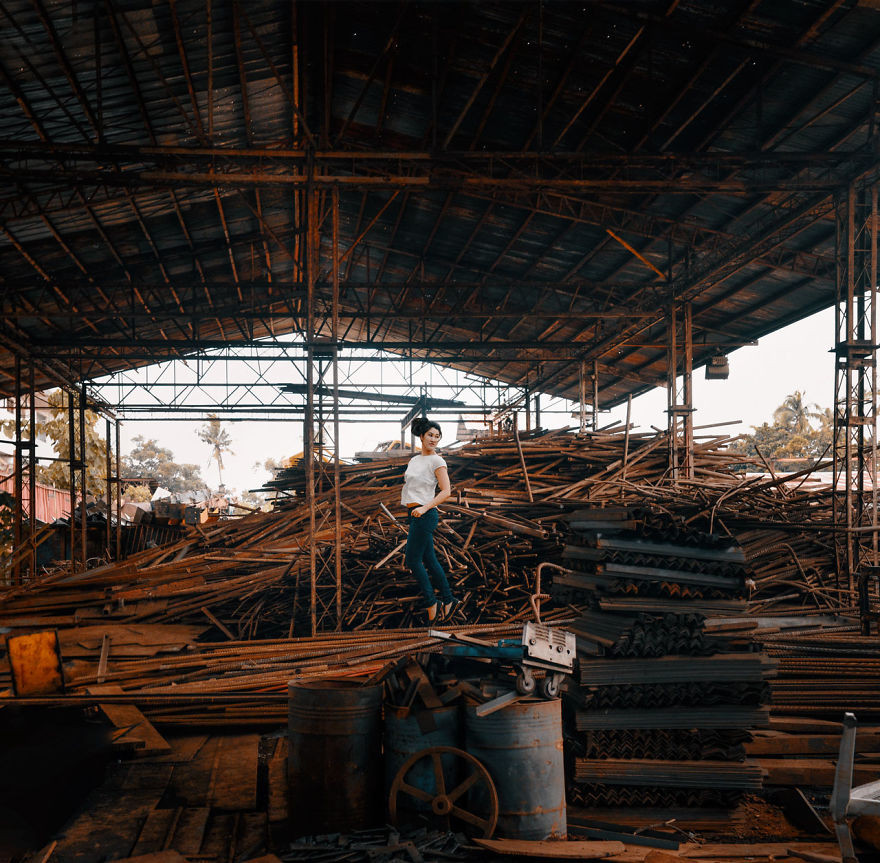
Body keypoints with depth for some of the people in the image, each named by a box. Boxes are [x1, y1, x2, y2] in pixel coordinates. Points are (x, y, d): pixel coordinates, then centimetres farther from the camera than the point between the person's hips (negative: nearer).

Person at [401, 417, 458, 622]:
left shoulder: (437, 461, -8)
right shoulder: (414, 461, 14)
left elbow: (446, 491, -15)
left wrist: (424, 508, -22)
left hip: (425, 515, -8)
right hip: (414, 514, 8)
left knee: (413, 560, -6)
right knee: (429, 561, 10)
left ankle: (431, 603, 2)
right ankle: (448, 600, 17)